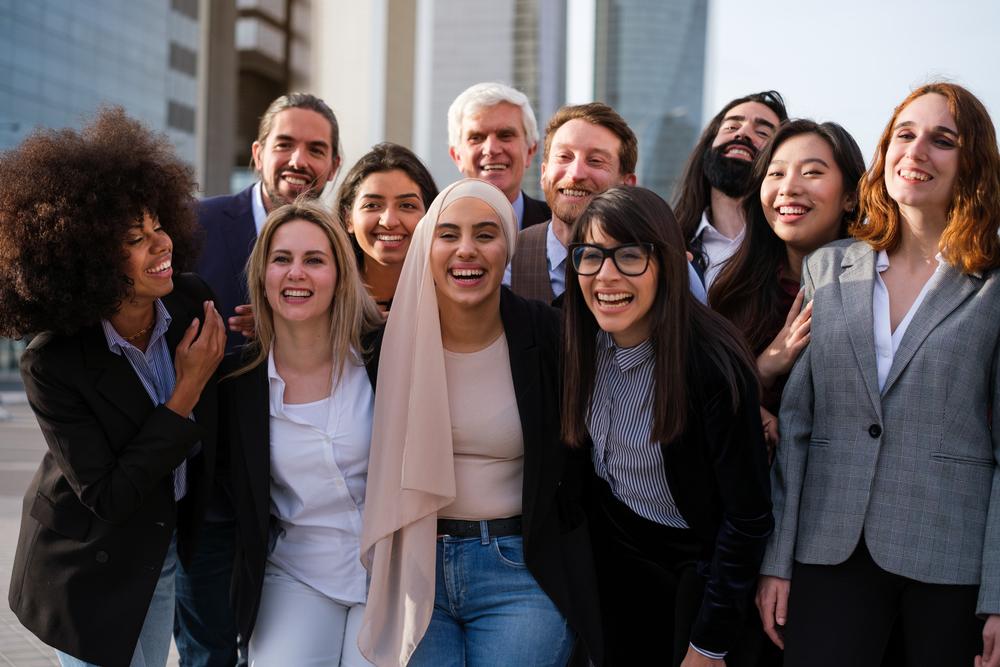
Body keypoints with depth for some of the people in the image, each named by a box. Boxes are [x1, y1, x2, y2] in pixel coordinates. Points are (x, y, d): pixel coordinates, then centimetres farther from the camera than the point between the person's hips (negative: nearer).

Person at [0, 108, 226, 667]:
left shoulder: (194, 301, -13)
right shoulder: (53, 366, -25)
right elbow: (107, 497, -26)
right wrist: (186, 393, -27)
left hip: (169, 547, 5)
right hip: (93, 571, -5)